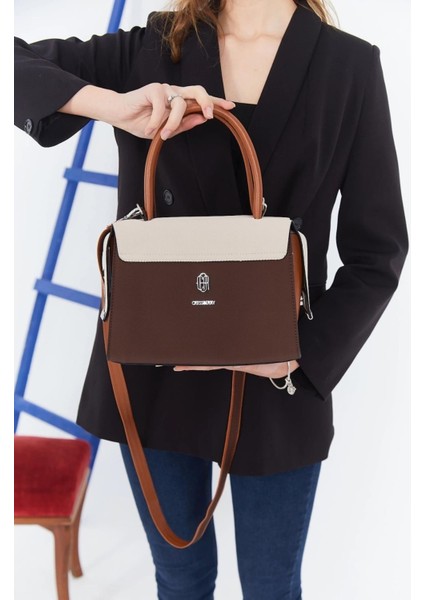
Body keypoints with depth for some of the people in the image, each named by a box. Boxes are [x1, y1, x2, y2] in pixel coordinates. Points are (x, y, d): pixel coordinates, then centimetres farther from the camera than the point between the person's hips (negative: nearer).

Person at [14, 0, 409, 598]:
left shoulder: (350, 65, -2)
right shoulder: (149, 51, 1)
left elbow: (377, 252, -4)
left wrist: (304, 356, -17)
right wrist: (108, 103, -21)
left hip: (277, 388, 0)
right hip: (155, 372, 1)